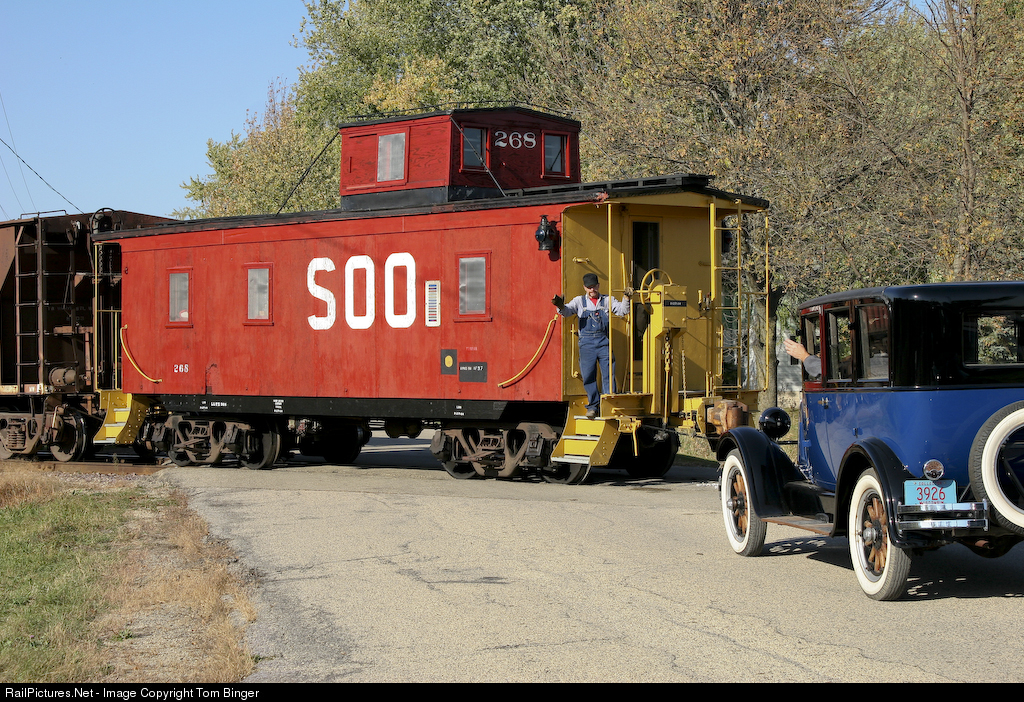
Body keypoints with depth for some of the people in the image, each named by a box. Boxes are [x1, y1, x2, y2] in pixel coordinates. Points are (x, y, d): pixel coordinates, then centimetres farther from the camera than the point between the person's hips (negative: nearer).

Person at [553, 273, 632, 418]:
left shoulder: (607, 300, 12)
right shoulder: (579, 301, 11)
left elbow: (622, 311, 7)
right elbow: (567, 311, -2)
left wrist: (626, 298, -10)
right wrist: (561, 306, -25)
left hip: (604, 342, 0)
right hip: (586, 343, 0)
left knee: (608, 374, -3)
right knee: (588, 377, 2)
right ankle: (593, 406, 13)